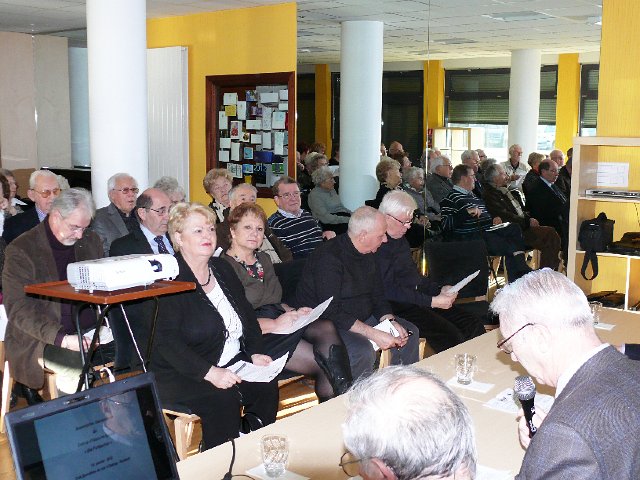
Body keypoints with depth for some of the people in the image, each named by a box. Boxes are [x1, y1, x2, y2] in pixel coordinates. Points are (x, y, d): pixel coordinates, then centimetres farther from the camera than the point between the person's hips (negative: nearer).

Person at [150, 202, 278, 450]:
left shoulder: (222, 268, 13)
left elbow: (247, 315, 17)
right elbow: (167, 341, -18)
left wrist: (256, 353, 0)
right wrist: (210, 373, -27)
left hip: (234, 363, 7)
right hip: (181, 373, -6)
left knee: (267, 386, -19)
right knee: (223, 398, -32)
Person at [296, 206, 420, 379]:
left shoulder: (367, 255, 6)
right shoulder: (328, 258, -24)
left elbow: (377, 297, 13)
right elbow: (330, 312, -29)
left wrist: (390, 321, -9)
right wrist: (374, 334, -30)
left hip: (363, 318, 9)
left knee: (409, 333, 3)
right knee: (363, 351, -34)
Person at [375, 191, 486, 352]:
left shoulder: (400, 239, 16)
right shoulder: (377, 245, -16)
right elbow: (388, 291, -22)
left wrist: (440, 289, 11)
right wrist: (432, 302, -21)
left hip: (418, 299, 10)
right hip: (398, 308, -10)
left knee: (475, 326, -2)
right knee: (450, 336, -26)